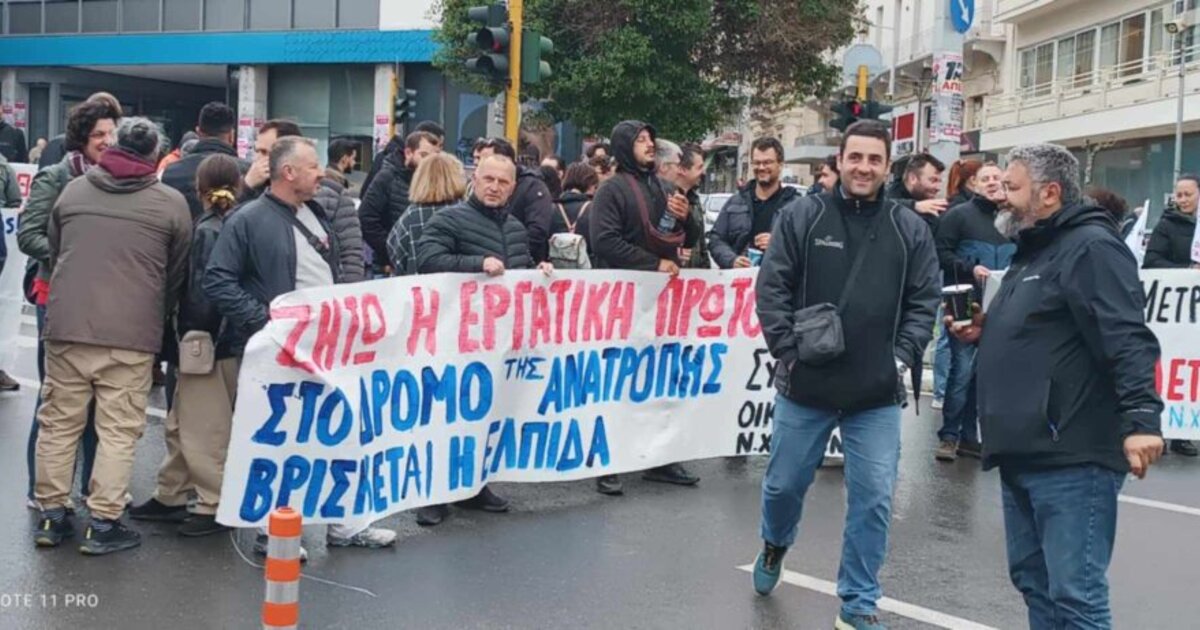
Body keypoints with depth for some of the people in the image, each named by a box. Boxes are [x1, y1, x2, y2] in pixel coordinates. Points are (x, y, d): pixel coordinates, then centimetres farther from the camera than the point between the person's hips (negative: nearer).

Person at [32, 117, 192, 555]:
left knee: (59, 422, 13)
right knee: (118, 430, 1)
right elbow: (177, 275, 8)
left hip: (67, 326, 4)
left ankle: (51, 515, 19)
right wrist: (155, 322, 23)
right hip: (132, 334, -4)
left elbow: (53, 255, 21)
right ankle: (103, 524, 3)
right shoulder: (171, 203, 0)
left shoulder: (73, 191, 12)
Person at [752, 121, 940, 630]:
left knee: (873, 500, 1)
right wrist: (788, 350, -10)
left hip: (878, 395, 1)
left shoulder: (910, 229, 3)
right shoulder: (801, 216, -2)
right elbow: (772, 288, -3)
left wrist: (902, 357, -6)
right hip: (805, 386, 0)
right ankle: (775, 545, 47)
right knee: (784, 483, 14)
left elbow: (924, 301, 5)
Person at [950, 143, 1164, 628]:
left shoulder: (1089, 246, -10)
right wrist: (983, 333, 14)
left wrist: (1141, 416, -32)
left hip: (1072, 458, -10)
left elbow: (1127, 339, -22)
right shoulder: (1033, 251, 20)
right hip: (1022, 454, 10)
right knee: (1033, 580, 16)